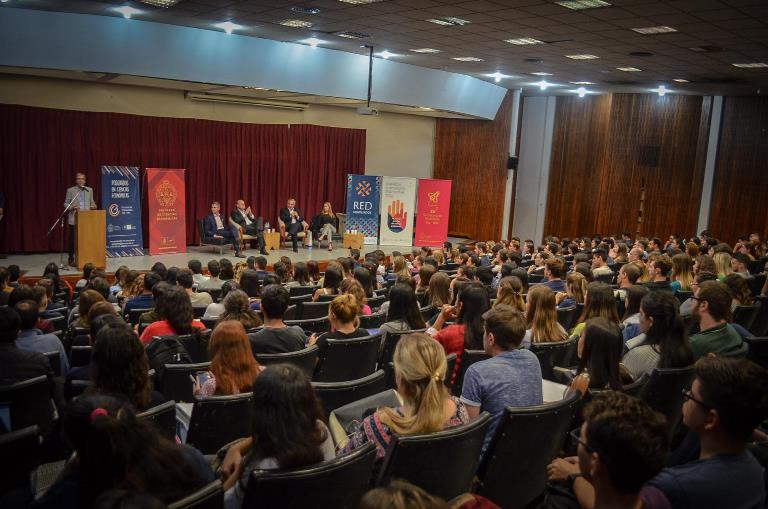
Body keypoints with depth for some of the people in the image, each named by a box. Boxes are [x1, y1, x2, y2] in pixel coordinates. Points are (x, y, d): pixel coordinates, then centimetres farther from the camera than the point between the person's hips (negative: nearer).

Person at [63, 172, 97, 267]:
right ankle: (71, 259, 9)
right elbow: (66, 204, 3)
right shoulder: (70, 190, 3)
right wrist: (72, 207, -17)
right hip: (74, 219, -2)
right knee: (73, 239, 0)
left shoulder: (89, 190, 12)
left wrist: (93, 206, -8)